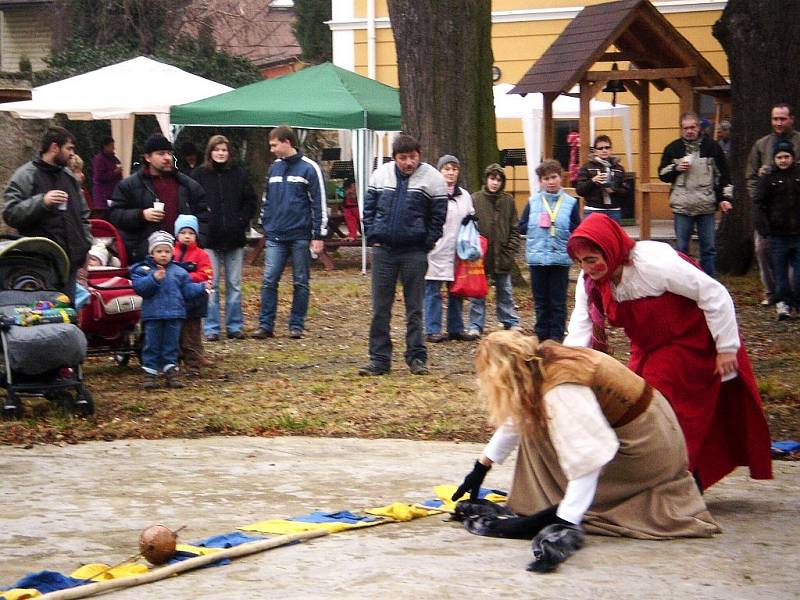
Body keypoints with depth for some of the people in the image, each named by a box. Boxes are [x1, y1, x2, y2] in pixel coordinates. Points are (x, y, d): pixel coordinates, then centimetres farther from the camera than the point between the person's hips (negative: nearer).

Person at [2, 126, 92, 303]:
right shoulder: (25, 176, -4)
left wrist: (86, 246, 16)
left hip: (70, 262, 7)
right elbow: (10, 214, -12)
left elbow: (83, 215, 27)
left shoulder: (68, 176, 18)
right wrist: (41, 201, -22)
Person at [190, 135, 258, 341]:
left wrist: (242, 222, -1)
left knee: (234, 285, 7)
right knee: (211, 285, -1)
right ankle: (211, 328, 4)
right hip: (209, 239, -2)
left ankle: (235, 326, 14)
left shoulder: (239, 174, 6)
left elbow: (251, 201, 10)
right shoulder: (199, 174, 1)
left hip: (234, 238, 2)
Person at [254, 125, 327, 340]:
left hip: (300, 236, -4)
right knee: (269, 281, -3)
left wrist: (318, 235, -9)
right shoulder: (274, 168, 11)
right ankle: (265, 324, 2)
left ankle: (296, 325, 12)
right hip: (275, 237, 4)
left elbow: (319, 204, -6)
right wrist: (266, 226, 14)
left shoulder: (309, 168, -6)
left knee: (300, 283, 5)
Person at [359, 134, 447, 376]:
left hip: (414, 253, -2)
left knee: (414, 308, 5)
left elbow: (438, 215, -1)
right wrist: (372, 237, 0)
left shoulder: (432, 178, -4)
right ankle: (379, 359, 9)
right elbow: (369, 208, 9)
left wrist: (427, 243, -7)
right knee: (380, 307, 4)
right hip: (383, 250, 2)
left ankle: (416, 357, 12)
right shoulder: (380, 174, 4)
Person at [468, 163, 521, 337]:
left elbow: (514, 229, 7)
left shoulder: (508, 201, 4)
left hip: (502, 256, 2)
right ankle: (476, 326, 12)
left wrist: (511, 250, -3)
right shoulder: (475, 199, -3)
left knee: (505, 292, 12)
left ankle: (512, 323, 21)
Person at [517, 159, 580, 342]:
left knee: (558, 301, 1)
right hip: (537, 257, 2)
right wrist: (536, 226, -9)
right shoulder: (533, 202, 6)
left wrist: (564, 228, -16)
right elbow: (522, 227, 7)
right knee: (540, 301, 9)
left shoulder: (571, 202, 2)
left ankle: (556, 337, 6)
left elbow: (577, 230, 1)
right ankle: (541, 336, 16)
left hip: (561, 258, -2)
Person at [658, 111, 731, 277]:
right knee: (681, 248, 3)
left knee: (708, 248, 5)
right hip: (682, 206, 0)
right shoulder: (673, 148, 4)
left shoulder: (711, 147, 4)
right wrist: (676, 169, -10)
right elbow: (662, 174, 9)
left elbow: (722, 175, 8)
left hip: (706, 206, 0)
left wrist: (722, 198, 2)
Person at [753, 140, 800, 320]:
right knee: (780, 272, 2)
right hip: (778, 234, -1)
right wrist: (766, 227, -6)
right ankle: (782, 303, 9)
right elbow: (759, 203, 2)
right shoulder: (768, 178, 2)